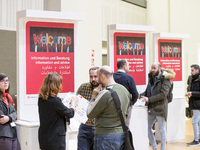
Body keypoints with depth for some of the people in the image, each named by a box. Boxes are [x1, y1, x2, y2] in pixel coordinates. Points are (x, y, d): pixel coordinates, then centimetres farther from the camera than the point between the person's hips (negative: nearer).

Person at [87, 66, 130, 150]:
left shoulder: (105, 94, -20)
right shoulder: (125, 90, 5)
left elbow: (89, 115, -11)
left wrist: (93, 97, -1)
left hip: (106, 137, -7)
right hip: (122, 135, 8)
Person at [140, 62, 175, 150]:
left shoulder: (165, 79, -9)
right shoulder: (151, 78, 14)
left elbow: (163, 94, -18)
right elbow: (147, 91, 18)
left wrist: (149, 99, -23)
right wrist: (141, 95, -4)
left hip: (160, 108, -7)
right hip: (152, 108, 8)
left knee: (162, 130, 3)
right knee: (148, 128, 9)